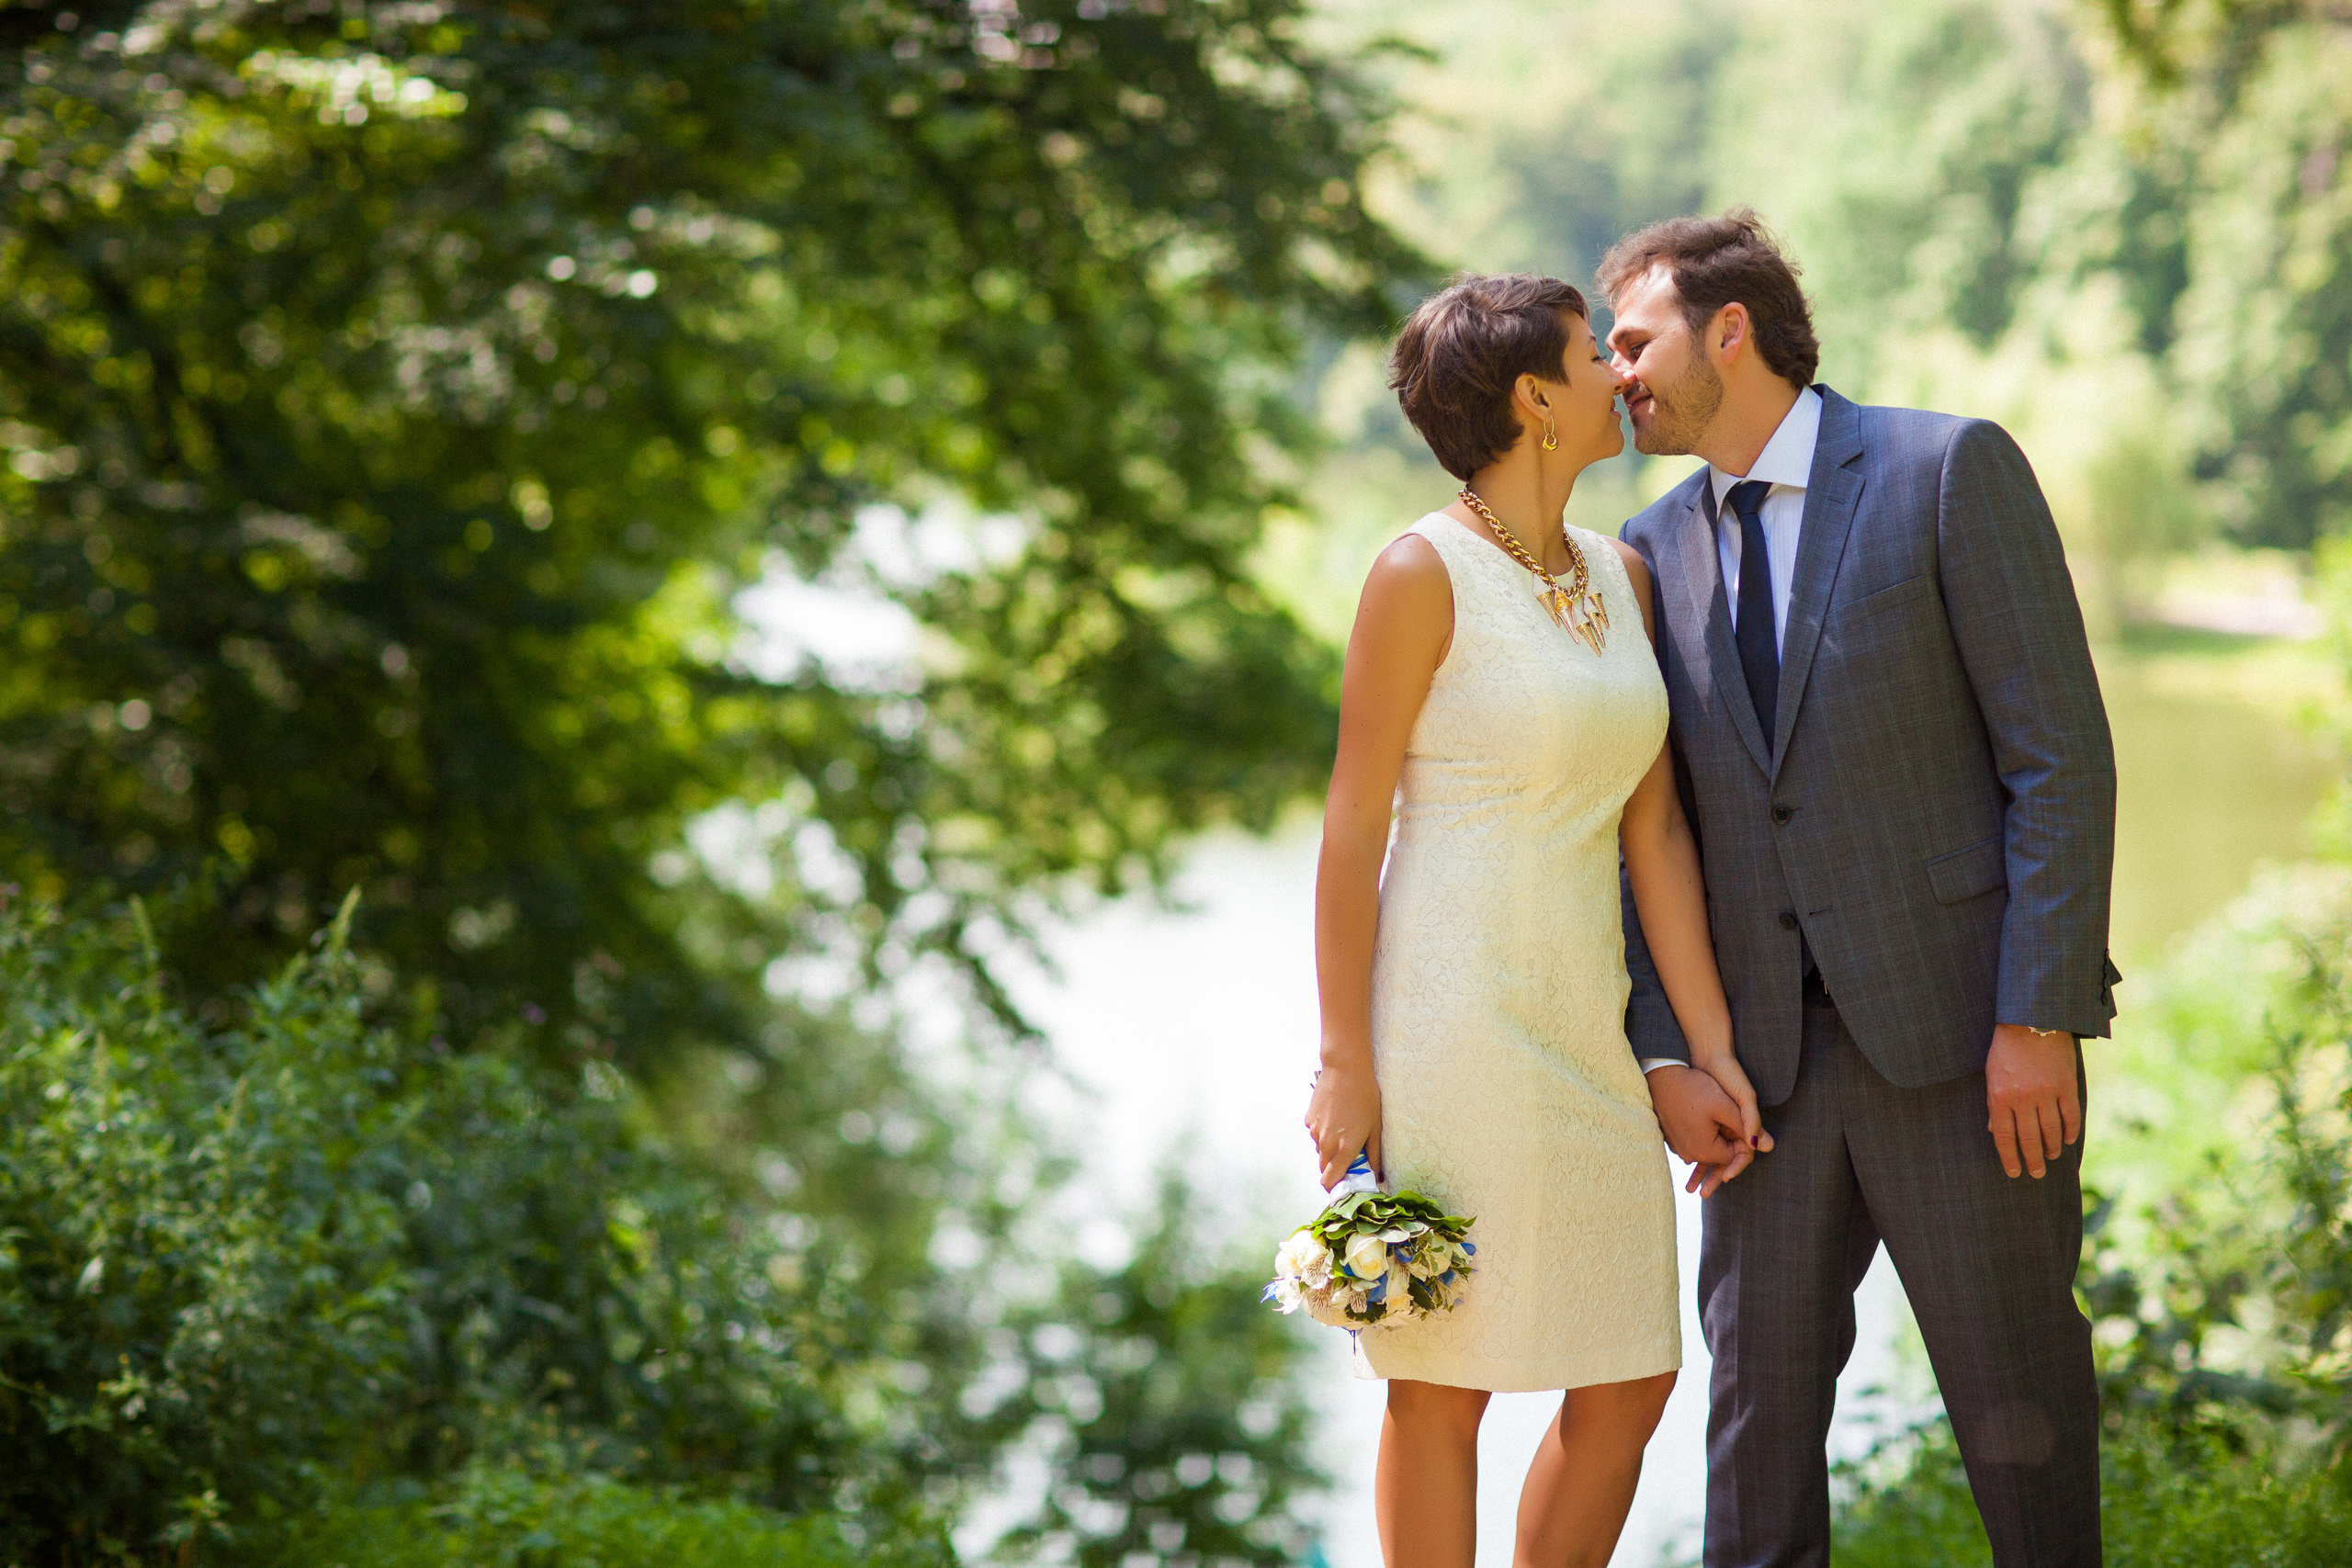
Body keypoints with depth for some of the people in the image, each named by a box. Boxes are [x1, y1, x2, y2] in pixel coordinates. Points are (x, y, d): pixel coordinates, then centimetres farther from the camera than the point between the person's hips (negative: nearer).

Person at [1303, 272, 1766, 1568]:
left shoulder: (1623, 576, 11)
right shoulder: (1422, 574, -9)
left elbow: (1653, 828, 10)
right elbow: (1353, 828, -9)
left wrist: (1710, 1049, 7)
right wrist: (1344, 1061, -12)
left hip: (1585, 1025, 7)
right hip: (1450, 1017, -7)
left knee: (1629, 1382, 9)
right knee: (1442, 1389, 1)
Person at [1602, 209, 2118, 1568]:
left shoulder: (1950, 468, -5)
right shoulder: (1657, 553, 11)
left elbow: (2062, 752, -9)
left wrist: (2040, 1018, -15)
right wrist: (1665, 1053, -1)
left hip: (1968, 1038, -5)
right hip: (1771, 1056, 5)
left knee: (2017, 1403, 3)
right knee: (1757, 1401, 7)